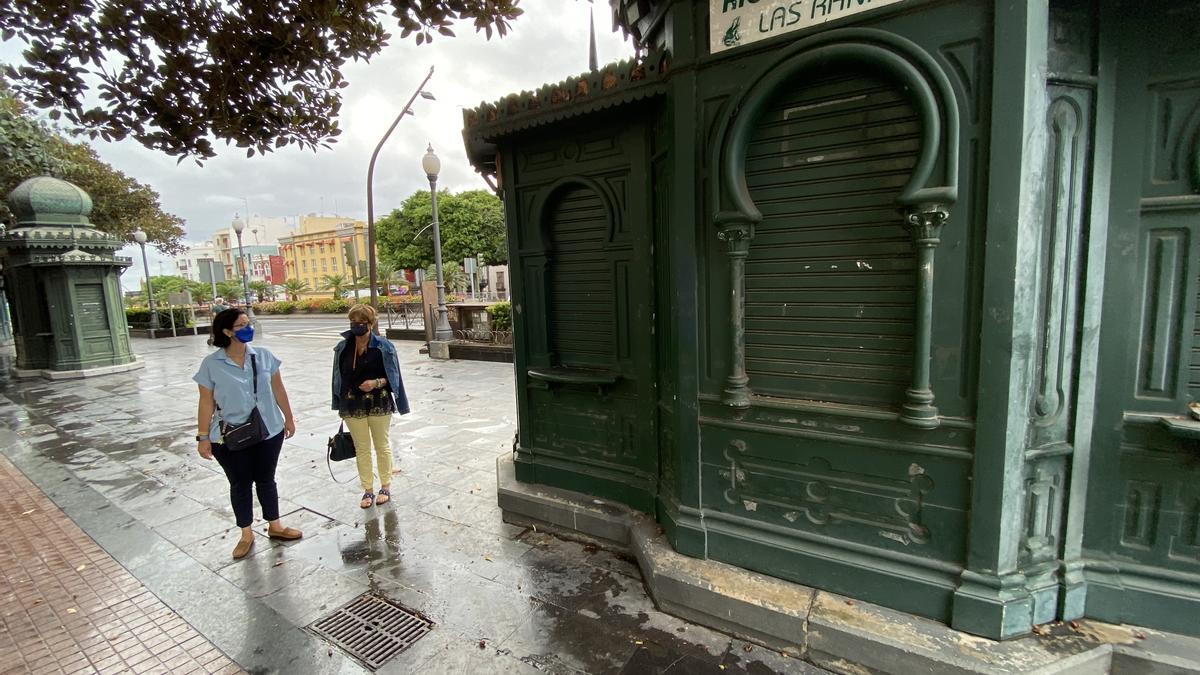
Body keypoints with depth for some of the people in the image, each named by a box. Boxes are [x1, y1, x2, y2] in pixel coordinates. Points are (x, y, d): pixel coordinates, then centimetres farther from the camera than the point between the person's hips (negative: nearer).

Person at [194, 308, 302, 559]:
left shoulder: (264, 355, -3)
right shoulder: (211, 364, -9)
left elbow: (278, 389, 4)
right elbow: (206, 403, -5)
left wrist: (288, 418, 8)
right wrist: (203, 437, -4)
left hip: (268, 433, 2)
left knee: (266, 480, 15)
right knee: (240, 485, 13)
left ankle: (274, 526, 32)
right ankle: (246, 535, 29)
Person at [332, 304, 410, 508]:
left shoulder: (383, 347, -8)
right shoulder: (343, 348, 1)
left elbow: (393, 376, -4)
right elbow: (339, 378, 8)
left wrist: (376, 382, -22)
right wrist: (339, 406, 9)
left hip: (379, 404, -3)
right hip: (353, 406, 3)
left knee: (382, 446, 11)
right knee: (361, 449, 12)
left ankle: (385, 486, 27)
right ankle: (368, 490, 26)